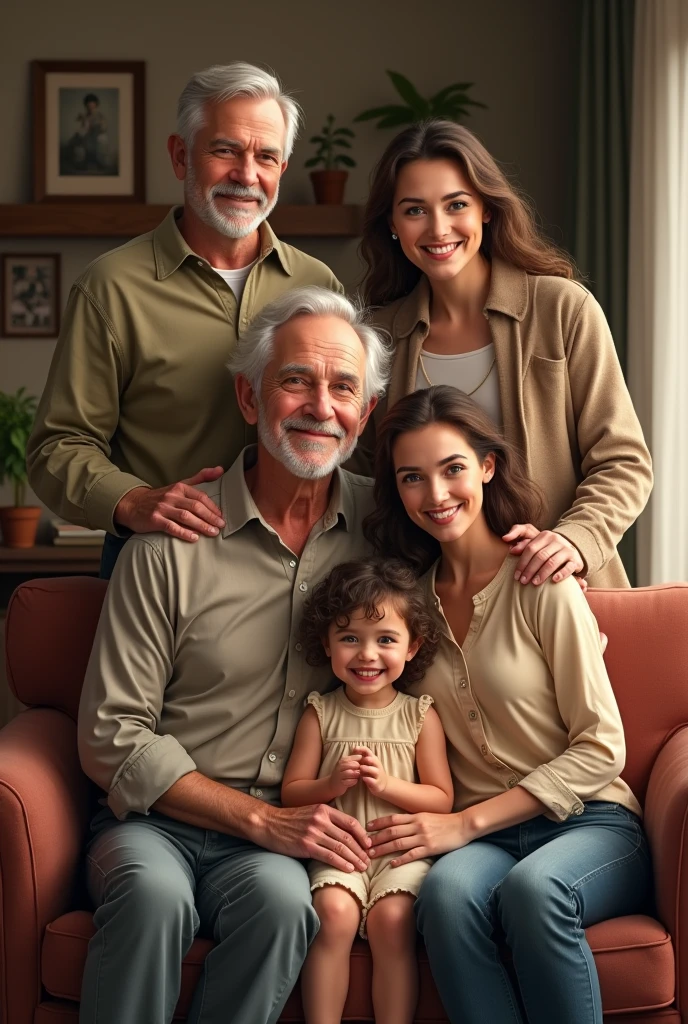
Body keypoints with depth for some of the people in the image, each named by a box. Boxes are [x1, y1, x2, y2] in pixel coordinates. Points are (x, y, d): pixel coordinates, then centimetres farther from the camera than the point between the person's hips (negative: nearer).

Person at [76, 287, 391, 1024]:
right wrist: (261, 819, -15)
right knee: (153, 894, -36)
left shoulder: (382, 522, 5)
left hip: (286, 830, 2)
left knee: (276, 896, -34)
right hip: (160, 819, -1)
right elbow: (111, 739, -6)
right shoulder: (173, 539, -6)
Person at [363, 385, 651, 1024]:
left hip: (590, 824, -3)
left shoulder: (541, 582, -5)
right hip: (476, 839, 3)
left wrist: (465, 823, -13)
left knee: (532, 886, -37)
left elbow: (601, 748, -7)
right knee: (447, 889, -33)